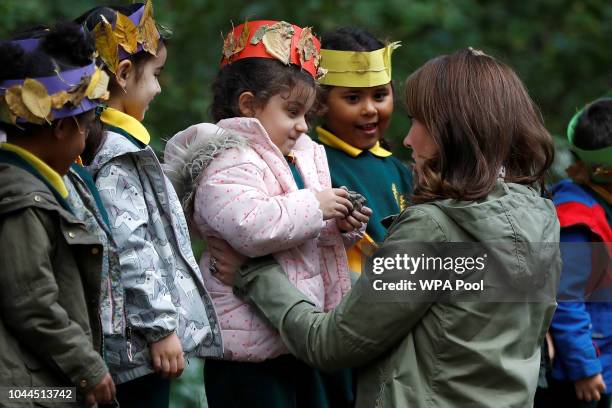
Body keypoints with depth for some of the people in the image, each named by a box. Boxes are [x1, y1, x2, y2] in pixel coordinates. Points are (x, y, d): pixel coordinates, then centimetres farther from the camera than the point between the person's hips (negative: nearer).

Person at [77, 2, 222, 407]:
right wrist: (160, 327, -19)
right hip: (137, 342, -10)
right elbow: (128, 249, -21)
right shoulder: (117, 154, -15)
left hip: (131, 343, 10)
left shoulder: (116, 144, 15)